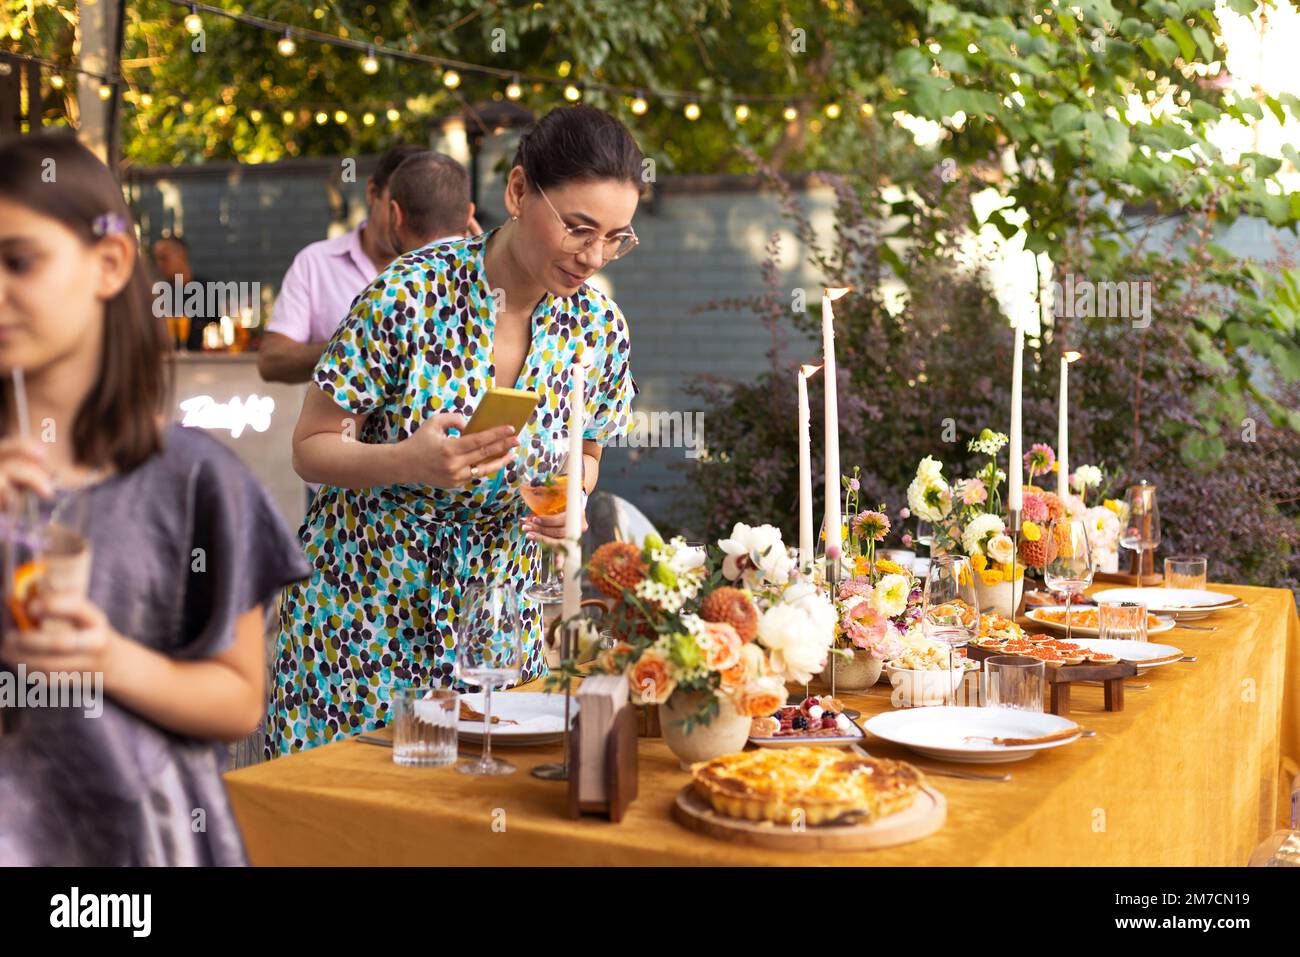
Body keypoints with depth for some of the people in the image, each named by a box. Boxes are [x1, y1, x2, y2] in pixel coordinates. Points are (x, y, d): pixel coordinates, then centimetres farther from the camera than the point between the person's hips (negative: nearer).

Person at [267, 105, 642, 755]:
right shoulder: (409, 295, -19)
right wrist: (407, 463, -30)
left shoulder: (598, 324, -6)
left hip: (497, 617, 4)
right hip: (365, 601, -3)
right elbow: (310, 447, -11)